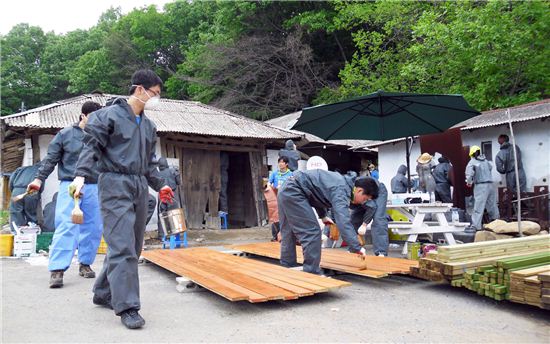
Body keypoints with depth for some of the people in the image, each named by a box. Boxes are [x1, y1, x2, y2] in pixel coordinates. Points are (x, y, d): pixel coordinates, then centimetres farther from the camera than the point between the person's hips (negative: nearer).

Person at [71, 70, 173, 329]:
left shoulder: (149, 126, 19)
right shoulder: (109, 115, -2)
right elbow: (91, 146, -8)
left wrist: (159, 185, 22)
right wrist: (81, 174, -21)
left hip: (140, 187, 8)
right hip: (115, 184, -8)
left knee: (133, 247, 10)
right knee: (122, 246, -12)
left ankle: (103, 293, 26)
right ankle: (127, 306, -8)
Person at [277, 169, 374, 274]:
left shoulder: (343, 181, 12)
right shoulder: (341, 190, -17)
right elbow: (343, 221, -31)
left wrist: (323, 215, 23)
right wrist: (357, 247, -32)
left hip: (286, 190, 11)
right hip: (294, 192, -11)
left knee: (288, 235, 16)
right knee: (312, 233, -10)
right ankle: (312, 274, -4)